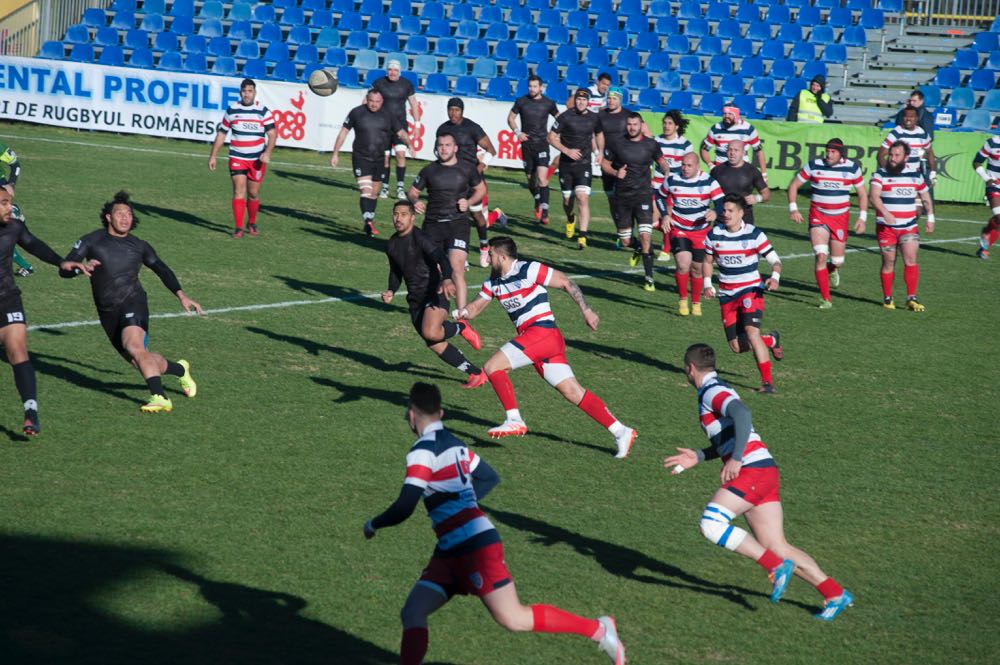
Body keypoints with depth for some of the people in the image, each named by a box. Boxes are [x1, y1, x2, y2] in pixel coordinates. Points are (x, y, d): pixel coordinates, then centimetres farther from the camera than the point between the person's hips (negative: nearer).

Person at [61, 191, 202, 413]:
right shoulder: (91, 241, 3)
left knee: (134, 346, -31)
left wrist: (181, 296, 10)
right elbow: (64, 270, -3)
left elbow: (162, 270, 20)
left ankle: (159, 398, -35)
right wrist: (82, 267, -25)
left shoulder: (139, 246, 7)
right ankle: (180, 370, 33)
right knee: (140, 361, 5)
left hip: (133, 303, -2)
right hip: (107, 312, 2)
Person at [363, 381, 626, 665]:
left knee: (513, 619, -4)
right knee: (411, 614, 0)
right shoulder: (453, 443, 14)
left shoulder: (422, 452, -12)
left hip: (475, 545, -9)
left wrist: (374, 524, 1)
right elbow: (490, 478, 27)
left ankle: (599, 629, 7)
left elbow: (403, 509, -17)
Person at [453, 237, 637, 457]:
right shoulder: (493, 282, 17)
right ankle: (620, 432, 1)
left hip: (543, 331, -8)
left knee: (492, 366, -13)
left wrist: (586, 310, -7)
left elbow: (567, 283, -2)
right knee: (574, 393, 2)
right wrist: (462, 313, -3)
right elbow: (475, 308, 20)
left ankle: (514, 420, -12)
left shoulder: (530, 270, -5)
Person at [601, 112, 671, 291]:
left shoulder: (651, 145, 1)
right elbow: (604, 163, 10)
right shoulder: (617, 144, 1)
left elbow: (662, 162, 15)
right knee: (625, 241, 7)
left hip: (643, 195, -2)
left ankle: (649, 278, -8)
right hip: (622, 196, 2)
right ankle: (639, 249, 44)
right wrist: (615, 172, -11)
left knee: (646, 236, -15)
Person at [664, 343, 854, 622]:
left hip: (753, 470, -10)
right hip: (766, 472, 10)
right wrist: (698, 457, 24)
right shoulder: (718, 391, 25)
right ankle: (835, 594, 4)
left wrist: (735, 459, -29)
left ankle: (776, 566, -18)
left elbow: (742, 414, -25)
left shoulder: (713, 391, -6)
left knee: (711, 524, -19)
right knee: (777, 547, 6)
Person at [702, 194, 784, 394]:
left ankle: (767, 382, -22)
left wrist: (775, 277, -28)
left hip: (751, 290, -4)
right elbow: (707, 261, 16)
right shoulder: (714, 234, 1)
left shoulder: (754, 234, -9)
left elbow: (775, 260, -7)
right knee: (737, 346, 4)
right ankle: (772, 340, 34)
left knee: (751, 332, -26)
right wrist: (708, 284, 0)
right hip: (727, 295, 5)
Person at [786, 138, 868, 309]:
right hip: (818, 216, -2)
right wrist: (793, 209, -8)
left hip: (841, 217, 2)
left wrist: (862, 217, -2)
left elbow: (862, 194, 7)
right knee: (821, 256, -18)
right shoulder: (814, 166, -7)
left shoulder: (852, 168, -4)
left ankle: (832, 269, 48)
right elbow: (794, 185, 3)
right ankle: (825, 299, -12)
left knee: (837, 261, 8)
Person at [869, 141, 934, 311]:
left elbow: (926, 198, 22)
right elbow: (874, 196, -19)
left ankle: (912, 298, -9)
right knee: (888, 262, 4)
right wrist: (885, 212, -35)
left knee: (910, 259, -12)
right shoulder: (880, 175, -3)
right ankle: (887, 298, 18)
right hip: (885, 227, -1)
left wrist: (930, 218, 16)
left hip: (909, 227, 2)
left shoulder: (915, 176, 8)